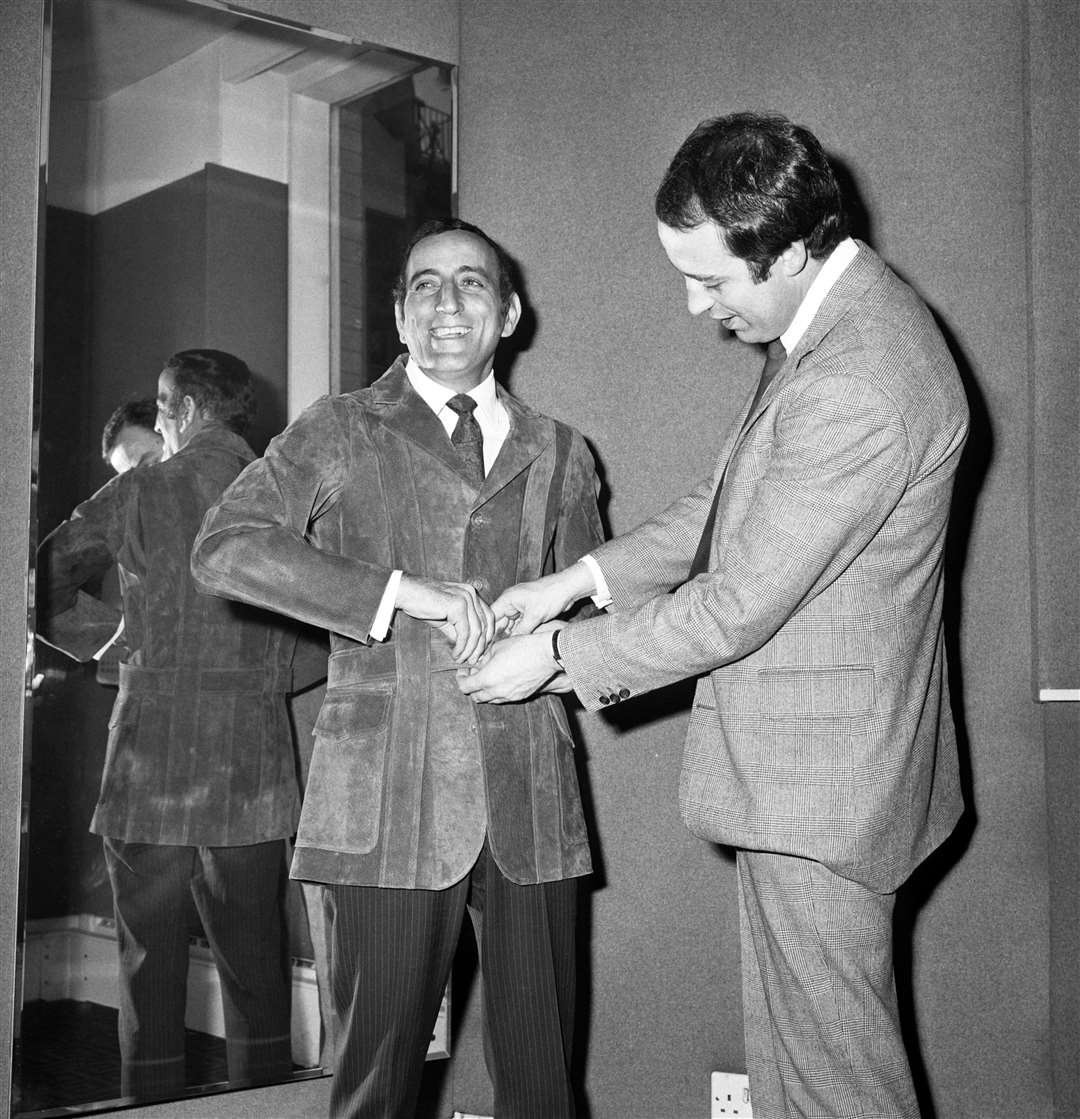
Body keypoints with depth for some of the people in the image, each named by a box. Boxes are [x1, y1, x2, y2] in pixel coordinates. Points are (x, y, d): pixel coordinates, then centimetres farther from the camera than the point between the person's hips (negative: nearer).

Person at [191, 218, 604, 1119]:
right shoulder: (341, 434, 6)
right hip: (391, 799, -3)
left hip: (531, 797, 3)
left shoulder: (559, 454, 17)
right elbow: (224, 548, -8)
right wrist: (403, 591, -16)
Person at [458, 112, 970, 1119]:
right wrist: (581, 578, 7)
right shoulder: (827, 315, 5)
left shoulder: (858, 389, -28)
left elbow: (735, 608, -23)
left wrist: (558, 656, -11)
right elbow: (735, 499, 15)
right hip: (791, 769, 10)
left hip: (820, 776, -10)